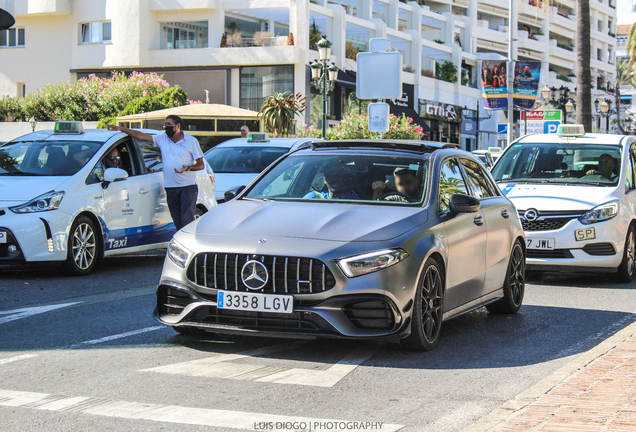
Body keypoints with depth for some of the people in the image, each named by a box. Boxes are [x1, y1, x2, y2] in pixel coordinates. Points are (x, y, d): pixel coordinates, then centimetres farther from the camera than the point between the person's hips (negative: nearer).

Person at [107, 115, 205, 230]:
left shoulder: (191, 141, 1)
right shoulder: (162, 139, 12)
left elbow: (201, 165, 0)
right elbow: (141, 136, 9)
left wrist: (188, 168, -19)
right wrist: (120, 129, 2)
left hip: (188, 186, -5)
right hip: (171, 188, 5)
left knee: (187, 220, -14)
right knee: (178, 222, 3)